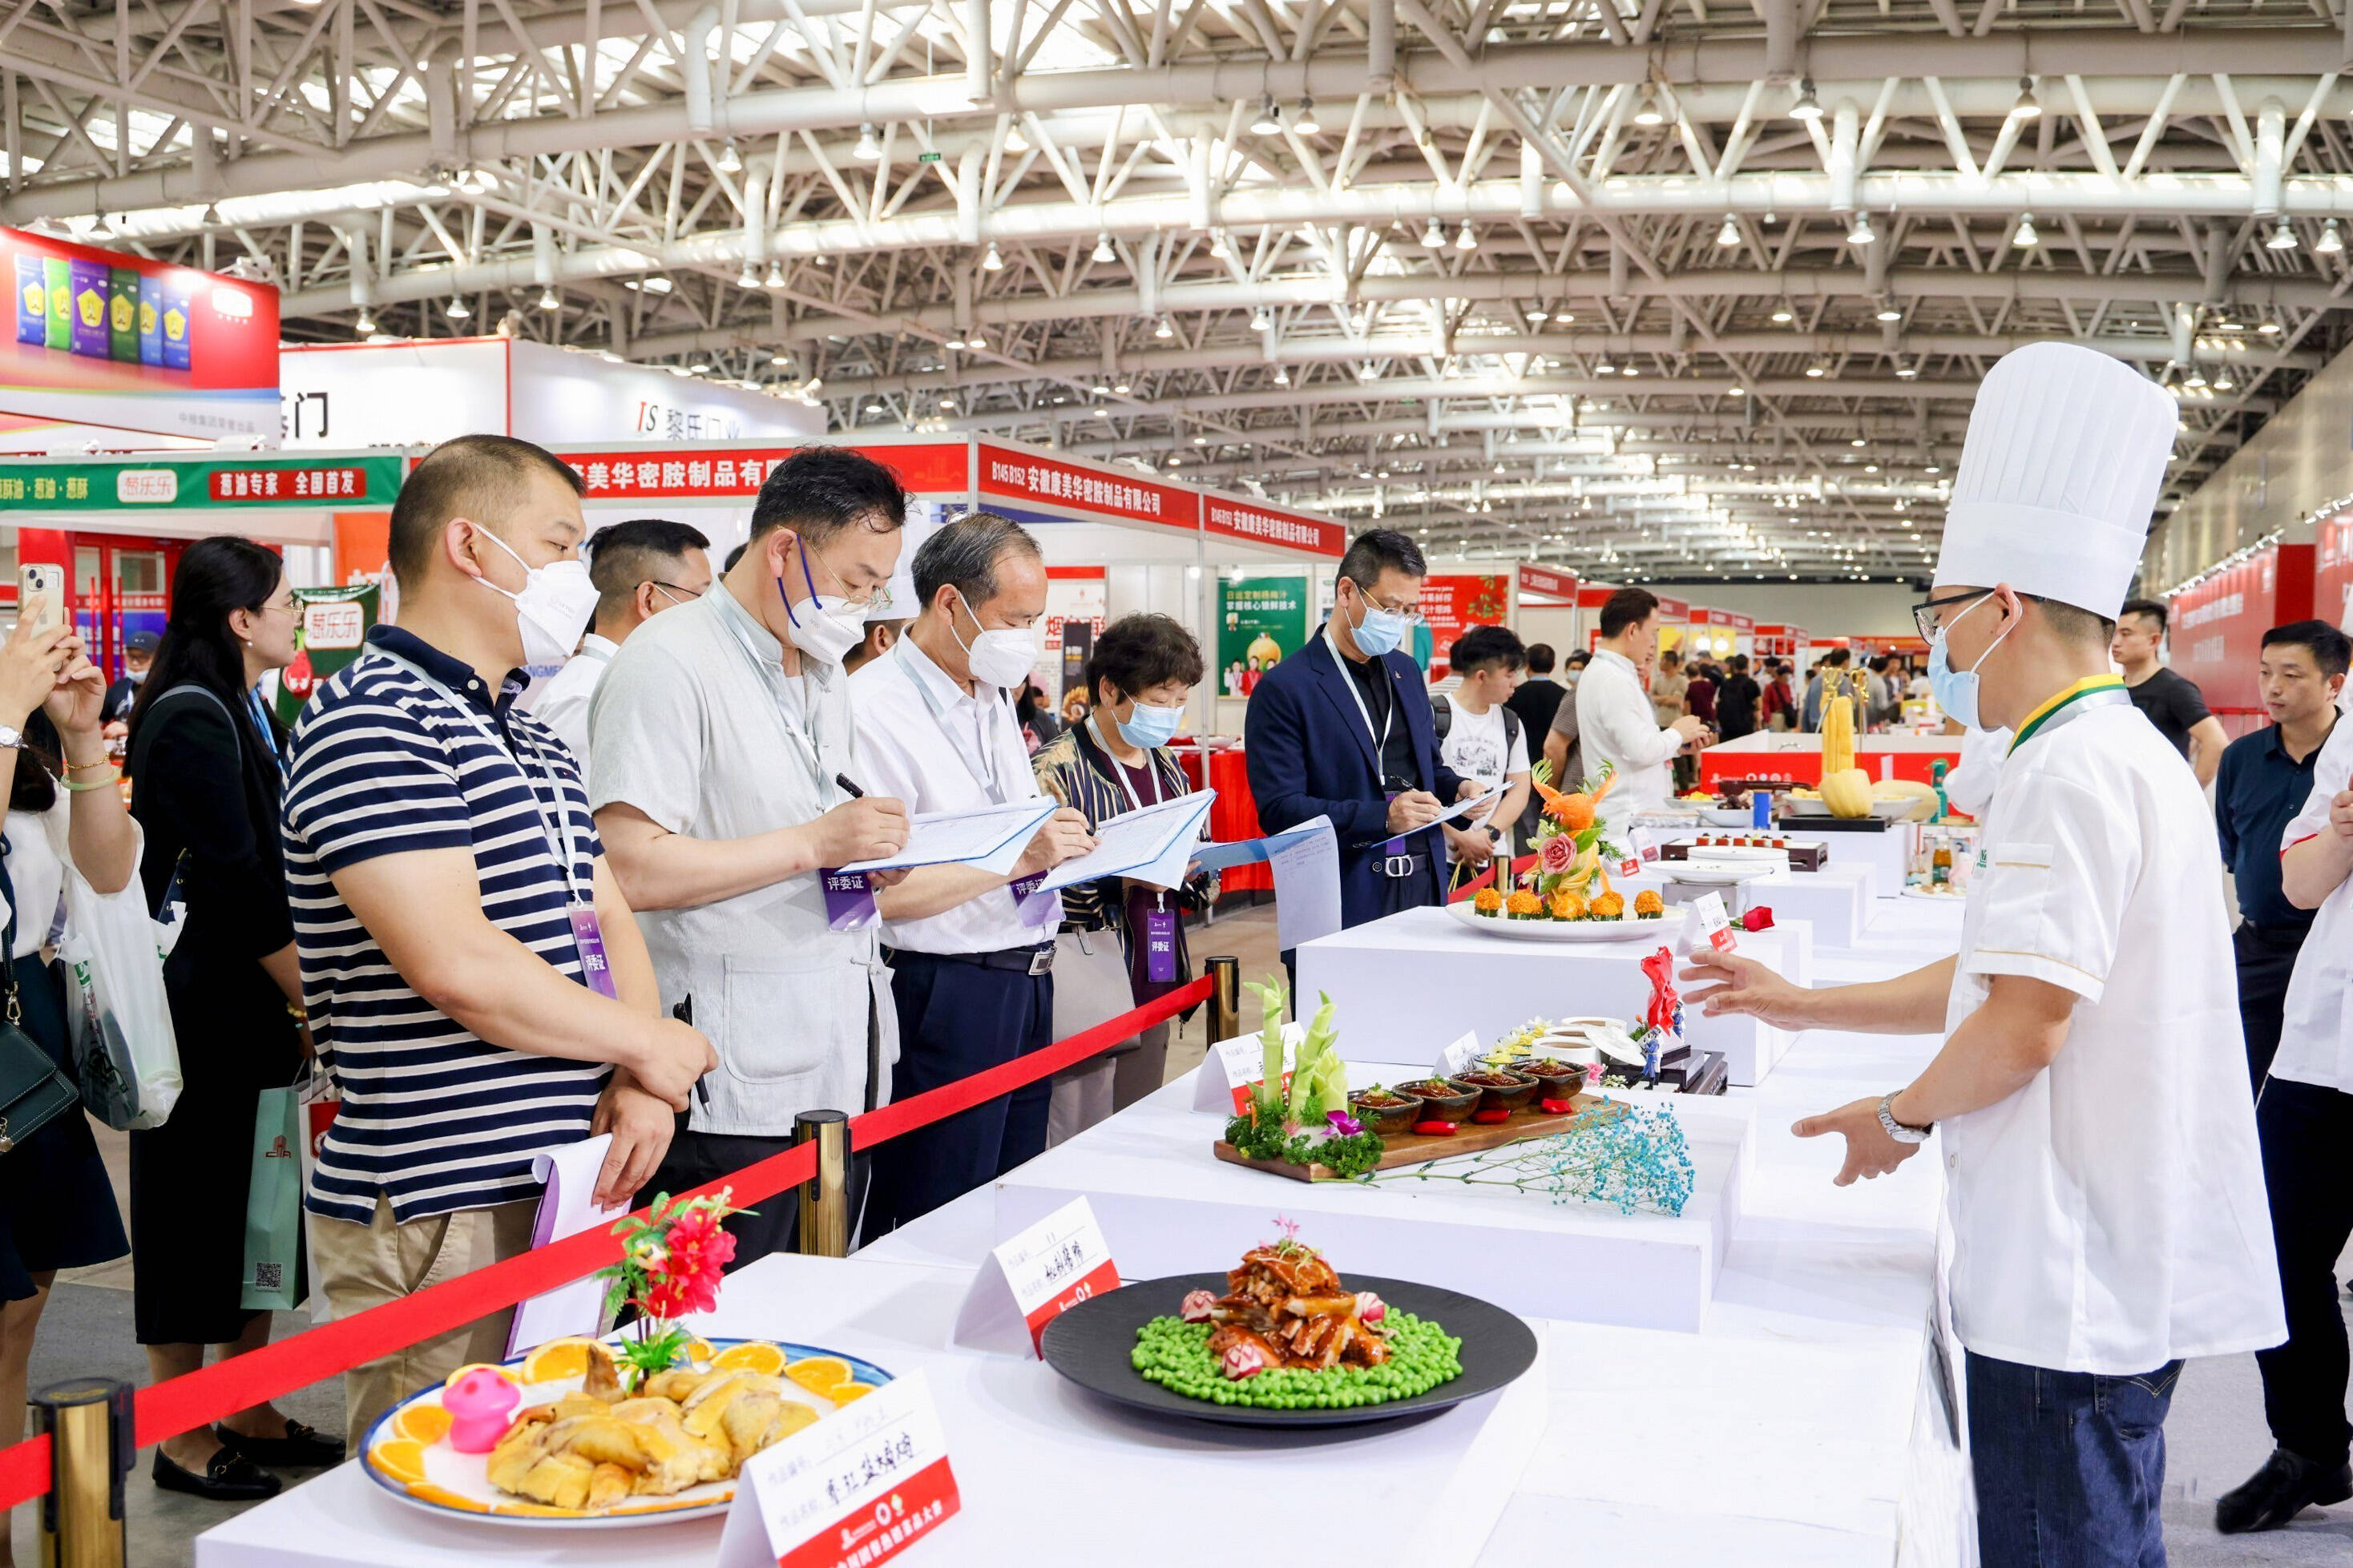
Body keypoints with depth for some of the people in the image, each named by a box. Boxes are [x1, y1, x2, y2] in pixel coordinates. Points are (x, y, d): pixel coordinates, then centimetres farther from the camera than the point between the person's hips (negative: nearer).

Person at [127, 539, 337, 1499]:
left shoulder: (247, 714, 14)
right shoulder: (191, 721, -16)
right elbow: (234, 888, -20)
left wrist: (301, 995, 13)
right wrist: (310, 994, -14)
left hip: (255, 1013, 9)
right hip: (205, 1016, -9)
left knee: (257, 1213, 14)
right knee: (195, 1213, 2)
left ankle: (251, 1417, 25)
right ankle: (181, 1439, 14)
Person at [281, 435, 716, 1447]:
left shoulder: (532, 738, 17)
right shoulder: (370, 720, -13)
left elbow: (607, 918, 16)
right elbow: (455, 964, -22)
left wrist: (642, 1086, -3)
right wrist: (648, 1043, -10)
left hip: (567, 1190, 9)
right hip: (441, 1218, -9)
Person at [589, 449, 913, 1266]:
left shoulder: (826, 673, 18)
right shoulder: (670, 662, -12)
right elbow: (630, 869, -21)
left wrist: (873, 846, 5)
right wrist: (813, 844, -20)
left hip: (840, 1068, 9)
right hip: (737, 1086, -8)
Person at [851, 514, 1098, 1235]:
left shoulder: (993, 702, 14)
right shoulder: (875, 709, -15)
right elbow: (877, 893, -21)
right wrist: (1020, 857, -22)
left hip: (1027, 984, 9)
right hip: (945, 1001, -9)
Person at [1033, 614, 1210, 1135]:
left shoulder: (1165, 766, 15)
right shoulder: (1058, 767, -10)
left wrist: (1195, 868, 2)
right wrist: (1123, 881, -24)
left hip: (1155, 985, 8)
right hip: (1089, 991, -8)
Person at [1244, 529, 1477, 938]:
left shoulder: (1407, 672, 16)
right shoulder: (1283, 689, -8)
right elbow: (1278, 809, -14)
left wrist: (1457, 788, 3)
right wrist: (1382, 817, -23)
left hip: (1424, 889, 6)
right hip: (1346, 901, -6)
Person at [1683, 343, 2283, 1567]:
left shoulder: (2074, 770, -20)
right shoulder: (2111, 756, 15)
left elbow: (2025, 1023, -24)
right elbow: (1995, 975, 21)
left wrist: (1906, 1115, -6)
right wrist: (1805, 1005, 20)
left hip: (2078, 1281, -10)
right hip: (2105, 1267, 10)